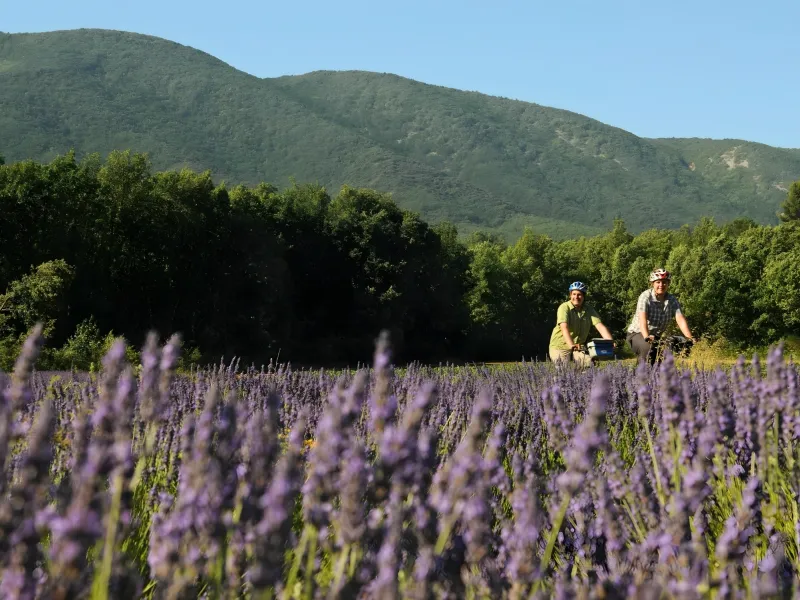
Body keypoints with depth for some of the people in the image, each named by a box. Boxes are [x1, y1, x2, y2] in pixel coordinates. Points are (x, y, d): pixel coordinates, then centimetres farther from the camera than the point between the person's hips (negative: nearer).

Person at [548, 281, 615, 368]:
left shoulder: (589, 310, -1)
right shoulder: (564, 308, -14)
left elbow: (600, 326, -11)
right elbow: (564, 328, -28)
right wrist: (571, 345, -44)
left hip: (580, 347, 3)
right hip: (560, 346, -3)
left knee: (590, 366, -16)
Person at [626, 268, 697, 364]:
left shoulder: (672, 300, -4)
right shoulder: (646, 297, -17)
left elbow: (680, 320, -17)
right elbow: (642, 319, -30)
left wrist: (690, 338, -33)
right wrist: (647, 337, -47)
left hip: (656, 337, 5)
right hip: (637, 333, -5)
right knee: (648, 348, -33)